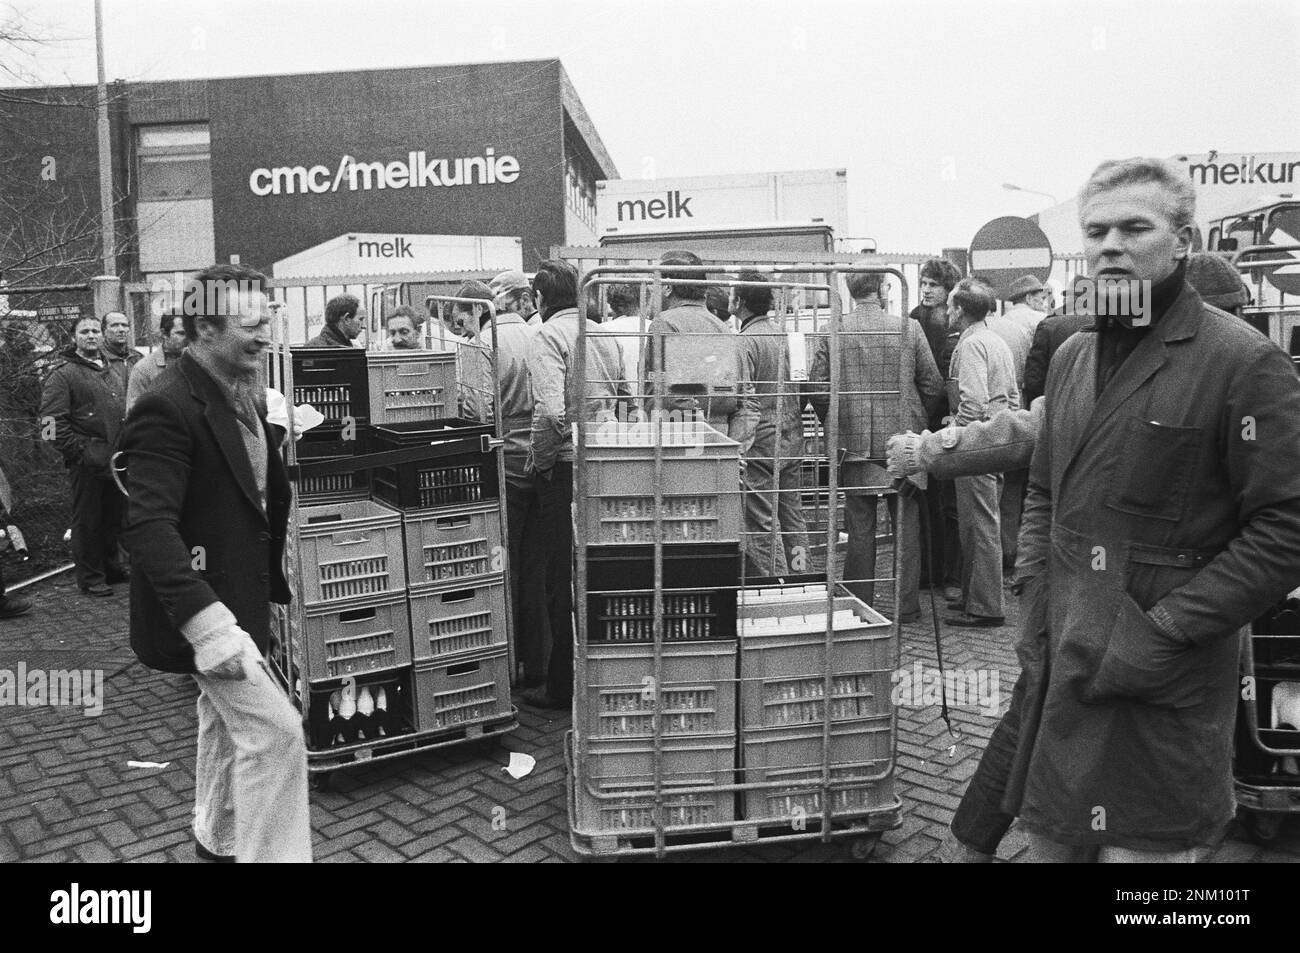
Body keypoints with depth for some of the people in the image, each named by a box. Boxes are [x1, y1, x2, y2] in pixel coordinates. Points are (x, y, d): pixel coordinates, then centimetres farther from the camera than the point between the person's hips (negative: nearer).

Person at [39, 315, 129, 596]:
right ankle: (90, 578, 11)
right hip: (87, 461, -6)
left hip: (116, 458, 6)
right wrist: (79, 451, -16)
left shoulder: (112, 372, 17)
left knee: (114, 517, 14)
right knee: (87, 520, 2)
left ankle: (111, 566, 29)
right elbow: (52, 421, -12)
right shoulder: (63, 374, -5)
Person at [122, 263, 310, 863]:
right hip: (206, 605, -10)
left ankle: (217, 838, 46)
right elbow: (149, 526, -30)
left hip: (239, 592, 10)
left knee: (227, 716, 25)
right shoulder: (167, 408, -23)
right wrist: (206, 622, -36)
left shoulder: (247, 398, 6)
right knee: (275, 731, -11)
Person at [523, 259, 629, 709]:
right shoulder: (605, 334, 10)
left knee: (563, 577, 3)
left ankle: (563, 685, 12)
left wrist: (538, 461, -9)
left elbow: (550, 411, -22)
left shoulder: (547, 336, -11)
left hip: (565, 468, -6)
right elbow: (626, 398, 13)